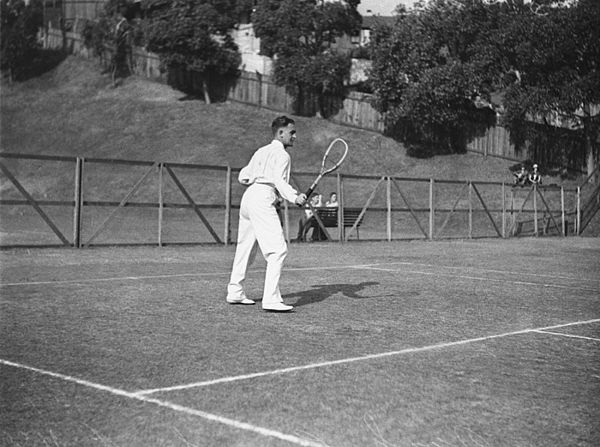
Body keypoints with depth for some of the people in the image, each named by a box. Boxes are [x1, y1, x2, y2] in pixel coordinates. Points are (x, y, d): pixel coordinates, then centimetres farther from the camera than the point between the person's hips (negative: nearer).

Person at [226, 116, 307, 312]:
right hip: (263, 200, -10)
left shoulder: (261, 152, 22)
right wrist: (294, 197, -32)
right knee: (277, 250, -14)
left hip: (248, 197, 10)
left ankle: (235, 292, 30)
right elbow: (279, 180, -19)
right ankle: (271, 299, -22)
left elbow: (243, 177, 24)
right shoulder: (282, 155, -3)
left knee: (245, 248, 21)